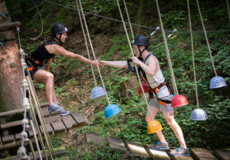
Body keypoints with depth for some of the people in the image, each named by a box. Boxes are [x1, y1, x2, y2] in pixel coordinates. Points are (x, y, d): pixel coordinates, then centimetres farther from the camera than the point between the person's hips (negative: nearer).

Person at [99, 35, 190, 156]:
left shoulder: (151, 59, -18)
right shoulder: (141, 59, 9)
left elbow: (151, 72, -39)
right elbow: (122, 64, 14)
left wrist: (139, 63, -30)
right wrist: (105, 63, 15)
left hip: (163, 92, -9)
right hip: (156, 94, 9)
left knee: (170, 121, -8)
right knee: (149, 118, 10)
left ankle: (184, 148, -3)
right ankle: (163, 143, 19)